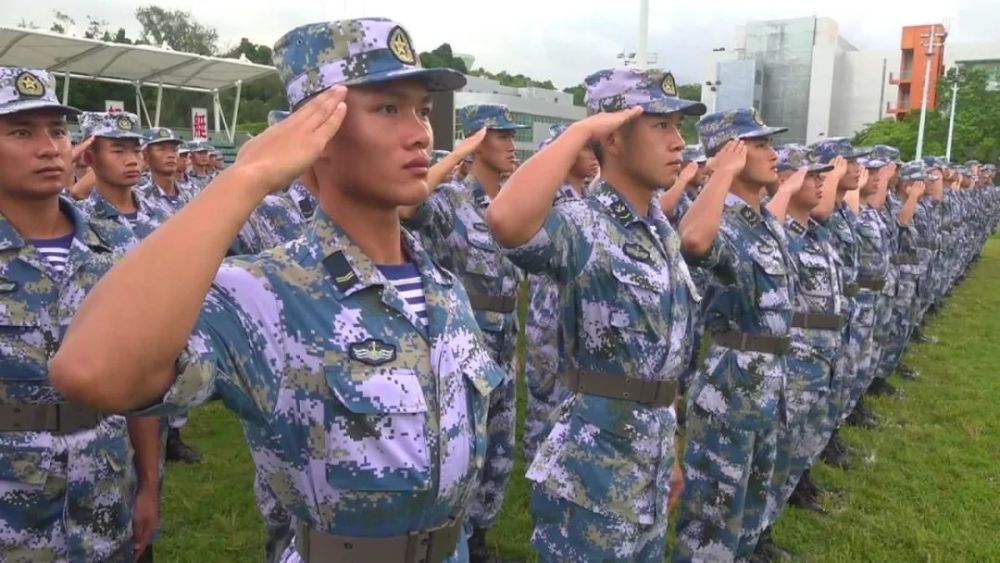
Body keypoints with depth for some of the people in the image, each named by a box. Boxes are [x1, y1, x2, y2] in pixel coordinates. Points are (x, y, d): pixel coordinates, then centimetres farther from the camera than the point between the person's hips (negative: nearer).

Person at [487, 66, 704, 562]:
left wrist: (668, 450, 18)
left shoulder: (663, 234, 6)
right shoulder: (581, 227, -19)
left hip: (649, 459, 8)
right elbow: (505, 220, -43)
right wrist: (581, 130, -30)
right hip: (591, 465, -8)